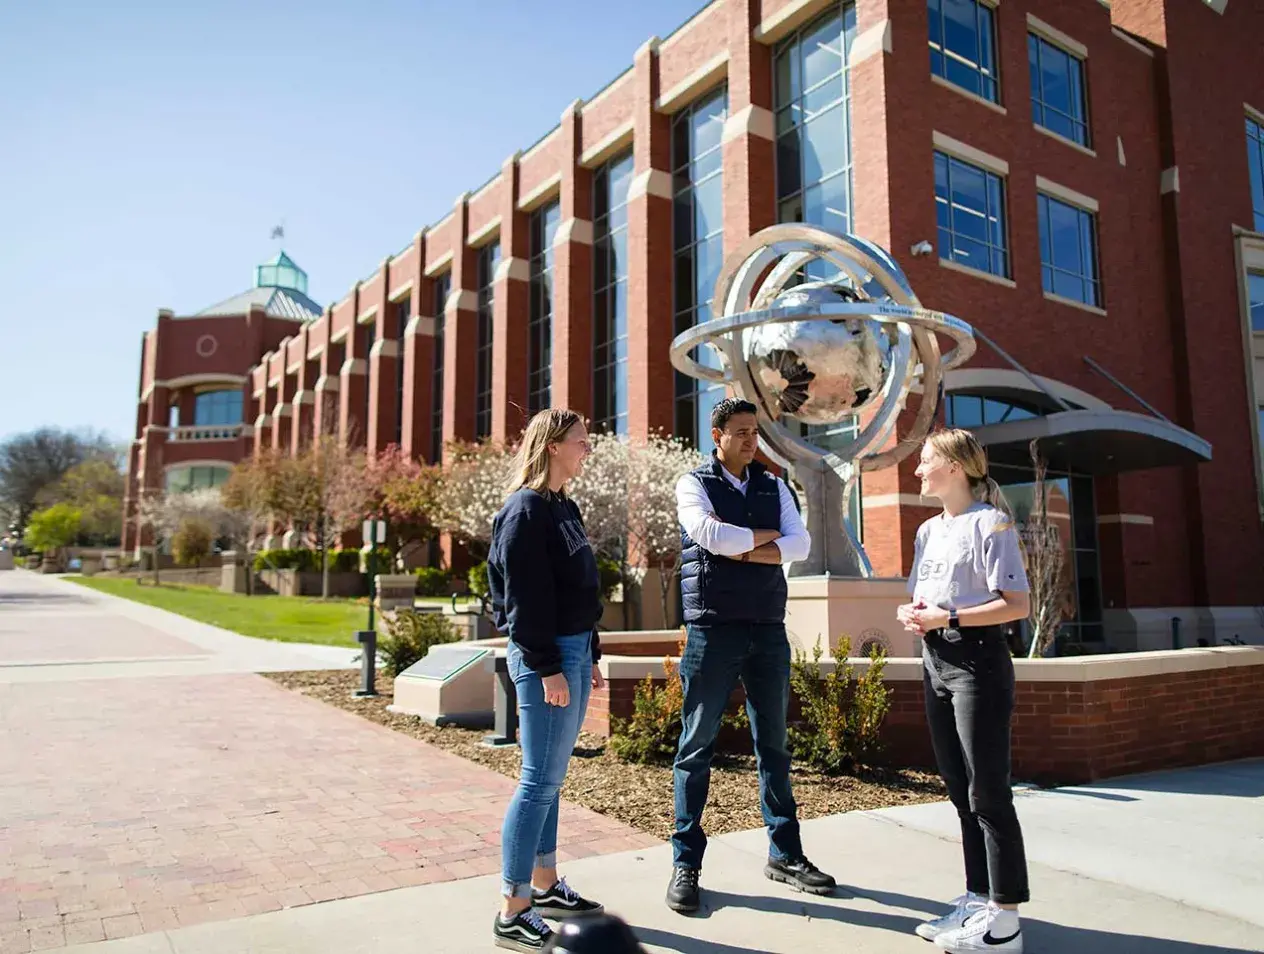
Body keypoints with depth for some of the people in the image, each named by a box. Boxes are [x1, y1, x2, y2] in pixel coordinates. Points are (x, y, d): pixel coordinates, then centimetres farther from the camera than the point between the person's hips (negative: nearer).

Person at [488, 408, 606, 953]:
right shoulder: (526, 510, -12)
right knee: (540, 780, -5)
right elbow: (524, 597, -17)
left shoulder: (563, 508, 15)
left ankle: (545, 886, 28)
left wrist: (589, 656, 19)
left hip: (573, 651, 9)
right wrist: (548, 667, -19)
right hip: (545, 657, -9)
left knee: (551, 778, 16)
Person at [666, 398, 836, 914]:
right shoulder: (695, 484, 0)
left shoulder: (774, 487, 12)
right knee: (697, 746, 1)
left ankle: (785, 853, 24)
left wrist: (743, 551, -12)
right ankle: (686, 863, 11)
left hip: (768, 628, 5)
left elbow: (800, 544, 0)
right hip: (713, 628, -4)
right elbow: (708, 534, -19)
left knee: (773, 744, 12)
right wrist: (764, 536, -5)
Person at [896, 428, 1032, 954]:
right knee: (961, 790, 13)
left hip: (977, 661, -8)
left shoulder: (989, 522, -9)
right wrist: (912, 614, -1)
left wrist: (948, 618, -19)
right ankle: (977, 899, 24)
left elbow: (1016, 604, -15)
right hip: (936, 663, 8)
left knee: (987, 792, -3)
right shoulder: (928, 530, 14)